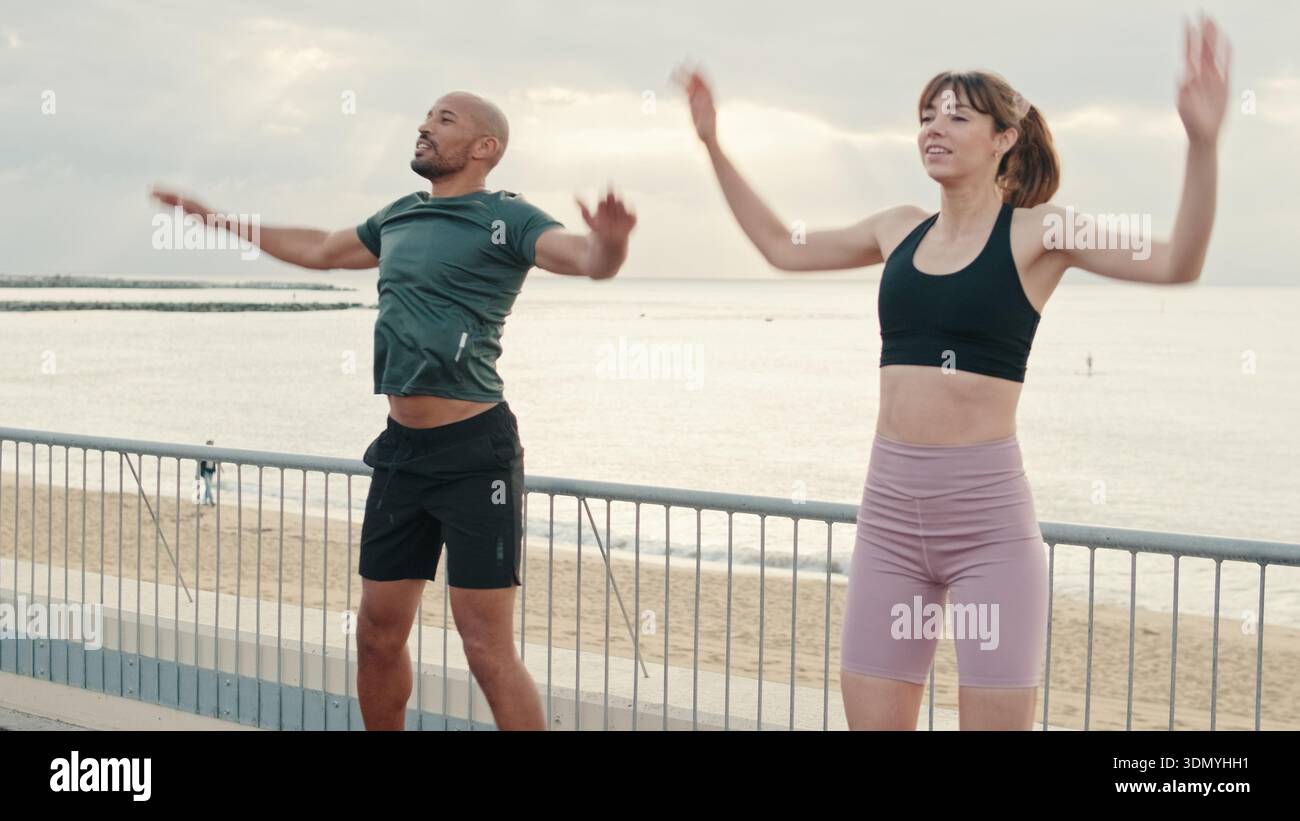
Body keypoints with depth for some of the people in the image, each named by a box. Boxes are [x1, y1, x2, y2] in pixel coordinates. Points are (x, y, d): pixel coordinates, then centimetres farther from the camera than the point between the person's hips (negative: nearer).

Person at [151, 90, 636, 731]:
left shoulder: (505, 218, -6)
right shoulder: (399, 218, 15)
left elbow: (590, 260, -22)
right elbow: (318, 251, 32)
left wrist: (609, 241, -46)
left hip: (475, 453, -7)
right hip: (401, 450, 7)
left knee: (487, 650, -8)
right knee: (378, 634, 13)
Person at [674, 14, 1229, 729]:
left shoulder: (1036, 231, -3)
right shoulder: (899, 230, 11)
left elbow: (1175, 263, -14)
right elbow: (781, 247, 24)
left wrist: (1202, 142, -28)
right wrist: (711, 141, 24)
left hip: (987, 510, -5)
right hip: (889, 508, 5)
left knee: (994, 721, 0)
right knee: (870, 721, 8)